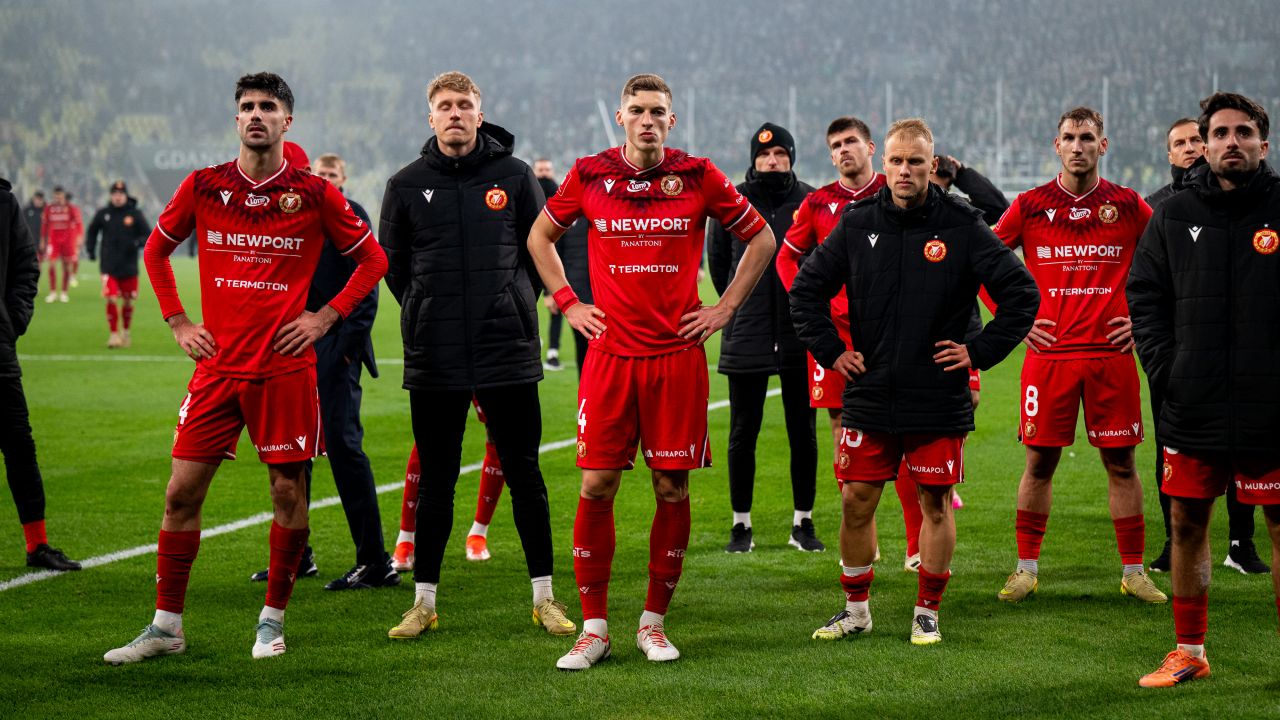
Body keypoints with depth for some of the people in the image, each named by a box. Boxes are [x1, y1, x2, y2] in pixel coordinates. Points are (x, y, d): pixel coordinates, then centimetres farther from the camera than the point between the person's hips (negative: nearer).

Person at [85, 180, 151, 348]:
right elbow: (91, 231, 20)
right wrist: (90, 249, 8)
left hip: (129, 267, 0)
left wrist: (136, 243, -19)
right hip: (109, 267, 0)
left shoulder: (135, 214, -2)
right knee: (111, 300, -12)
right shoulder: (102, 214, 3)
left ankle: (125, 332, 29)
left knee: (128, 301, 10)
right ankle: (113, 334, -3)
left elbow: (148, 236, 0)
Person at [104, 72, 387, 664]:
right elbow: (156, 249, 19)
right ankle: (166, 626, 10)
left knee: (289, 492, 2)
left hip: (286, 367, -2)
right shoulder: (203, 187, 4)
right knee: (182, 492, 0)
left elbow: (372, 258, 8)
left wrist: (326, 317, -1)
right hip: (217, 365, 2)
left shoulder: (315, 194, -2)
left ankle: (272, 620, 17)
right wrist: (177, 320, 9)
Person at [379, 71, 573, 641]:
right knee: (435, 480, 7)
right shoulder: (407, 185, 4)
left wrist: (514, 308, 7)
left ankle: (544, 595, 13)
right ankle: (424, 600, 15)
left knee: (524, 474, 4)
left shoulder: (515, 177, 2)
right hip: (434, 361, 1)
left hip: (509, 353, -1)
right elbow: (392, 264, 13)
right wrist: (432, 316, 9)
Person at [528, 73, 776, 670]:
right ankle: (593, 628, 7)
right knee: (596, 487, -3)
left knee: (672, 489, 3)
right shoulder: (589, 175, 3)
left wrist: (725, 308, 6)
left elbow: (761, 238, 12)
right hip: (609, 353, 0)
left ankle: (654, 621, 16)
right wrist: (567, 303, 9)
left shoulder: (698, 177, 1)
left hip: (676, 354, 0)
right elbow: (540, 235, 19)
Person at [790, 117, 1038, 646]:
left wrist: (979, 352, -6)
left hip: (938, 399, -2)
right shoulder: (857, 224, 3)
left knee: (935, 503, 4)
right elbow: (806, 290, 12)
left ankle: (927, 612, 17)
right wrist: (830, 350, 4)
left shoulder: (962, 226, -5)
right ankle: (856, 608, 20)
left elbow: (1022, 294, -3)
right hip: (868, 396, 2)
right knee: (856, 502, 5)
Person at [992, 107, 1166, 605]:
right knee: (1039, 462, 3)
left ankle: (1134, 571, 13)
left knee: (1120, 463, 4)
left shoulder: (1129, 206, 3)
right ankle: (1027, 568, 14)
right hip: (1049, 352, 0)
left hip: (1111, 353, 0)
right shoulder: (1030, 205, 2)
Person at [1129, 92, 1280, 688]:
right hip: (1192, 408, 3)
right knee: (1187, 524, 9)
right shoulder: (1173, 216, 6)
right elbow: (1144, 295, 10)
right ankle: (1189, 651, 21)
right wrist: (1164, 367, -2)